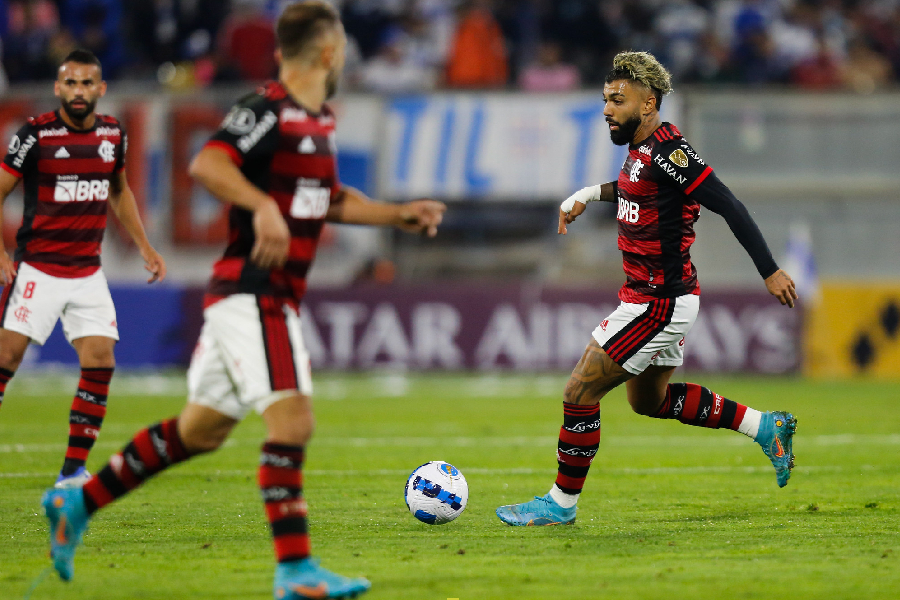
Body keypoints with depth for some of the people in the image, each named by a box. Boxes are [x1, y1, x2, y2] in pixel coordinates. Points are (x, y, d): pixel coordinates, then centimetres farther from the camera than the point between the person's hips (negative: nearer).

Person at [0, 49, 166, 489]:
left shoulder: (114, 134, 5)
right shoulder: (36, 134, -10)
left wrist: (144, 247, 19)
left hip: (88, 272, 4)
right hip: (37, 268, -4)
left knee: (100, 364, -4)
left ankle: (73, 472, 4)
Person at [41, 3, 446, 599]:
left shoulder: (319, 120, 17)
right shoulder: (266, 109, -13)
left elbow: (331, 200, 30)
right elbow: (206, 164, -27)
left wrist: (400, 213, 22)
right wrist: (263, 205, -37)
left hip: (274, 297, 10)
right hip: (251, 292, -10)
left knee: (201, 431, 14)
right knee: (291, 420, -15)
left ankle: (78, 503, 22)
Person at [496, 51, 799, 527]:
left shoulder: (668, 150, -22)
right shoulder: (642, 148, 7)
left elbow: (729, 206, -23)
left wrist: (770, 271, -24)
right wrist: (591, 193, 19)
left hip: (658, 304, -11)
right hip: (648, 297, 11)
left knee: (579, 392, -6)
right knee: (648, 400, 25)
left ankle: (560, 504, 7)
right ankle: (765, 426, 28)